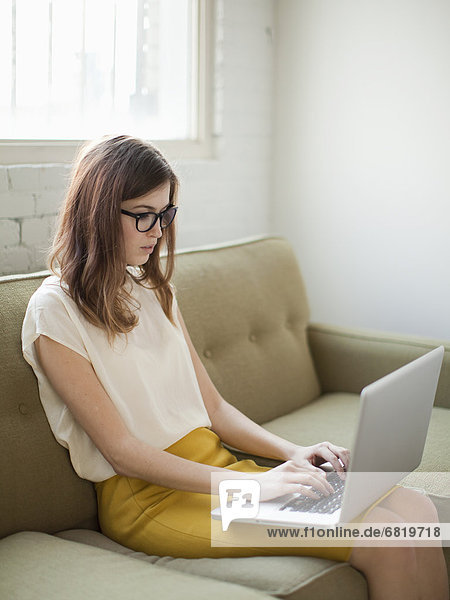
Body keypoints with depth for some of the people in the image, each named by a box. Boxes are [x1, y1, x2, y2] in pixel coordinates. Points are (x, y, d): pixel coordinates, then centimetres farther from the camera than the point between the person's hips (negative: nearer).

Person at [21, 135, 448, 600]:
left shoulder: (154, 291, 15)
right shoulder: (54, 311, -8)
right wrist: (250, 484, -21)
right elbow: (122, 452, -14)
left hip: (215, 464, 7)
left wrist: (291, 453, -2)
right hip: (145, 497, -7)